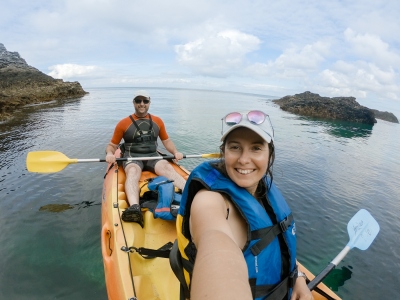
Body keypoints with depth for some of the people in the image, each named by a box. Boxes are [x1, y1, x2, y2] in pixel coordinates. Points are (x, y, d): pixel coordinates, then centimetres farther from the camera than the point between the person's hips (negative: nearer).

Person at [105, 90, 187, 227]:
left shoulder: (157, 121, 14)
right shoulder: (123, 123, 5)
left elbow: (166, 141, 20)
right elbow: (112, 145, 9)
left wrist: (175, 152, 0)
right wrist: (109, 153, -14)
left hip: (153, 157, 2)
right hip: (132, 157, -1)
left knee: (167, 167, -30)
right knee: (133, 172, -36)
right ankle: (134, 207, -62)